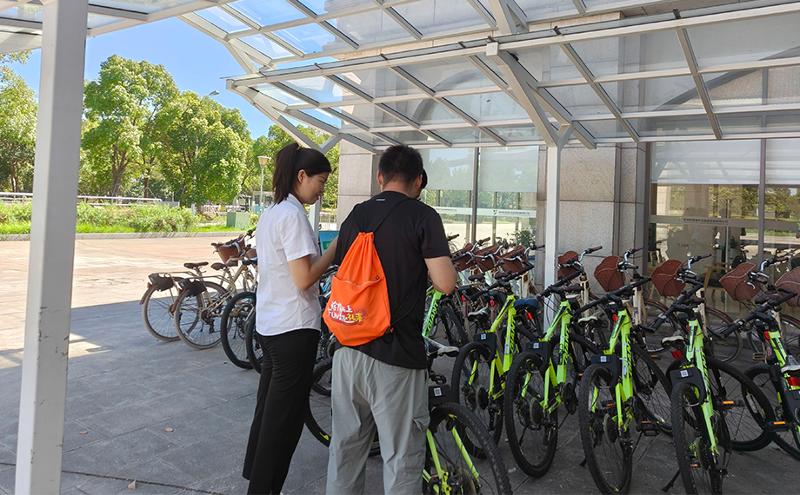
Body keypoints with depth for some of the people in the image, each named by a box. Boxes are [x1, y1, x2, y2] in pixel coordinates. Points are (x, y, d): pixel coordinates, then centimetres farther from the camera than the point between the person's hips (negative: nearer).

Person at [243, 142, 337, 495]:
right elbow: (304, 279, -21)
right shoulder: (293, 215, -17)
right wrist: (336, 246, -13)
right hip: (294, 329, -10)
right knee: (285, 417, 2)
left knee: (268, 409, 19)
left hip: (269, 325, 10)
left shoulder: (270, 213, 12)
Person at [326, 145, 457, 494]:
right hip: (395, 355, -6)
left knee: (345, 445, 19)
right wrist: (432, 262, 5)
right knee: (402, 456, 6)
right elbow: (445, 283, -15)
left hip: (349, 349, 6)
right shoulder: (422, 216, -9)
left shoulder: (355, 216, 8)